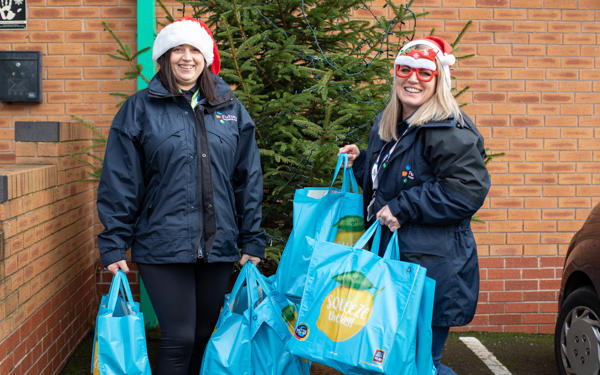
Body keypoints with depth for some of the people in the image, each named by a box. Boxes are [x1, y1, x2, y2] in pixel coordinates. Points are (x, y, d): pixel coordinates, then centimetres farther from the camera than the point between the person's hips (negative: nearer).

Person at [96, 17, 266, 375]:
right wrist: (114, 246, -4)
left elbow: (249, 180, 9)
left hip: (219, 247, 3)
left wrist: (253, 241, 6)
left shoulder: (231, 109, 9)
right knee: (179, 338, -5)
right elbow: (120, 183, 0)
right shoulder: (140, 109, 1)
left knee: (207, 336, 11)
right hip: (162, 247, -3)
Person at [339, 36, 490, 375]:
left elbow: (467, 190, -23)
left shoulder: (450, 131, -12)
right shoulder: (386, 125, 15)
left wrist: (402, 209, -19)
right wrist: (360, 162, 11)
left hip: (432, 268, -8)